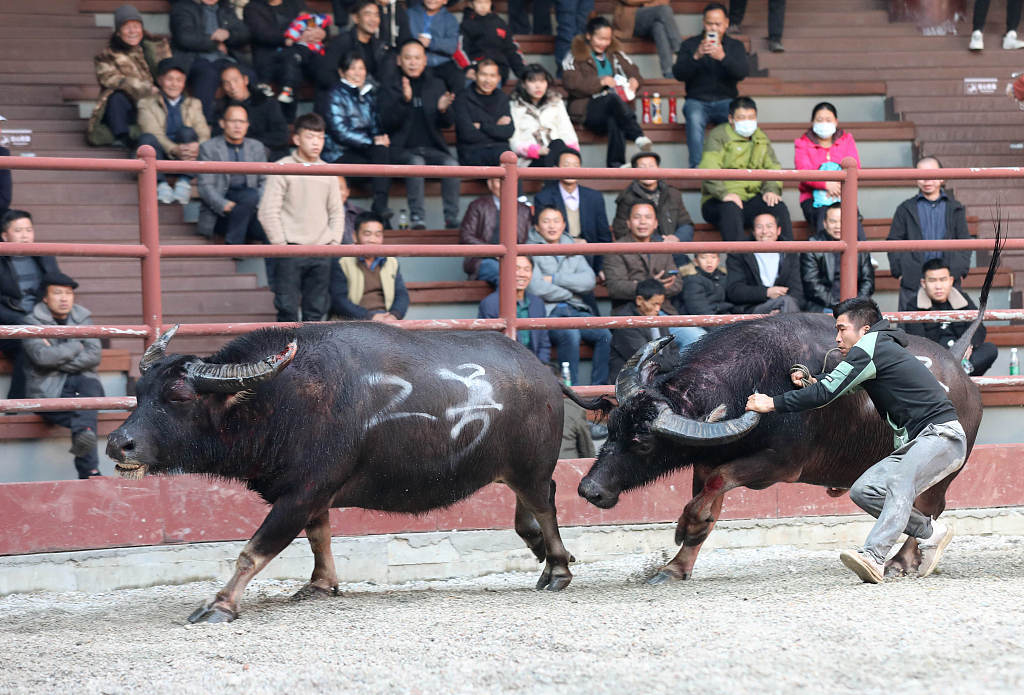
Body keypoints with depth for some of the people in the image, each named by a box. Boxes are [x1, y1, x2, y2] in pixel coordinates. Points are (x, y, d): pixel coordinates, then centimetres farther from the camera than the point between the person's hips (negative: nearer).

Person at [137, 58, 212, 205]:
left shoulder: (193, 104, 22)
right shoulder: (147, 104, 14)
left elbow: (204, 134, 6)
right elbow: (153, 132, -5)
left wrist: (197, 147, -21)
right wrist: (174, 149, -26)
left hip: (186, 156, 1)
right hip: (162, 156, -1)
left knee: (187, 131, -28)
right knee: (147, 138, -31)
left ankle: (184, 183, -36)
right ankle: (161, 185, -39)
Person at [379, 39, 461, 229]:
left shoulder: (436, 85, 16)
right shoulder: (390, 88, 7)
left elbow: (447, 123, 11)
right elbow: (388, 122, -8)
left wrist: (443, 109, -13)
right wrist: (404, 101, -23)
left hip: (432, 148, 3)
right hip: (402, 149, -3)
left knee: (451, 164, -28)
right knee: (416, 162, -36)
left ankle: (452, 219, -27)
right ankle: (417, 219, -36)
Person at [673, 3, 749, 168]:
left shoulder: (735, 46, 10)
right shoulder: (689, 44, 8)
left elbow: (743, 73, -8)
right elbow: (679, 74, -5)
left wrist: (723, 57, -26)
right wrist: (696, 57, -23)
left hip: (725, 100, 1)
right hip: (697, 100, -1)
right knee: (694, 118, -36)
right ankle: (696, 167, -40)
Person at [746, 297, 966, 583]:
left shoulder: (871, 346, -9)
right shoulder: (883, 347, 21)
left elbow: (825, 393, -11)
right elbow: (837, 381, 32)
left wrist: (772, 403, -4)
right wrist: (812, 380, 9)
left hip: (942, 435, -10)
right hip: (917, 442, 10)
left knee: (900, 483, -32)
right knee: (863, 491, 1)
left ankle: (873, 556, -51)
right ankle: (931, 533, 10)